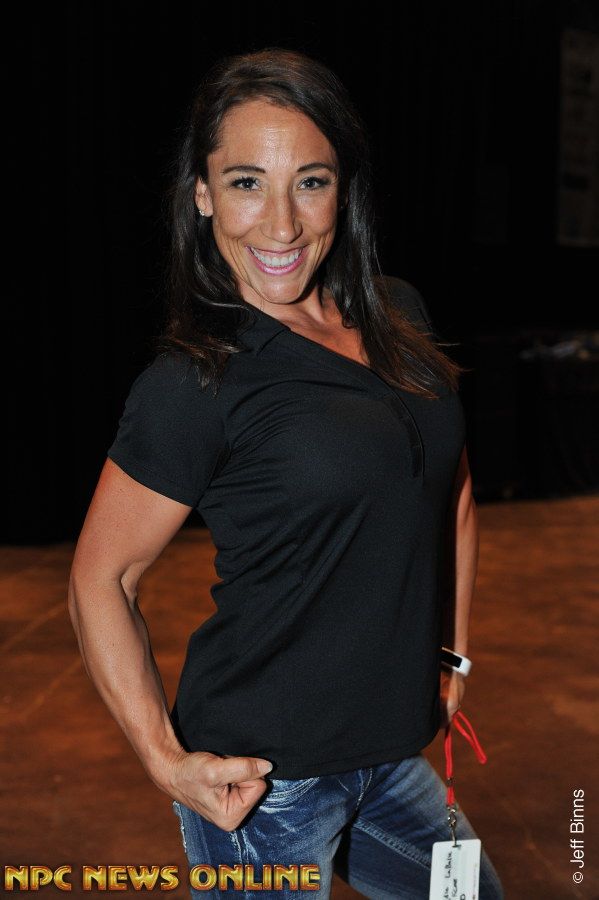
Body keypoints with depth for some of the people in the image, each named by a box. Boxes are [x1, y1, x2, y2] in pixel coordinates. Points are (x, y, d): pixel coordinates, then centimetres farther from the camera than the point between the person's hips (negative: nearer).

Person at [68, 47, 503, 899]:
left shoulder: (400, 315, 0)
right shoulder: (194, 382, -18)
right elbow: (99, 580, -11)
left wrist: (453, 652, 12)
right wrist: (165, 759, -18)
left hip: (389, 754, 7)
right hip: (260, 776, -6)